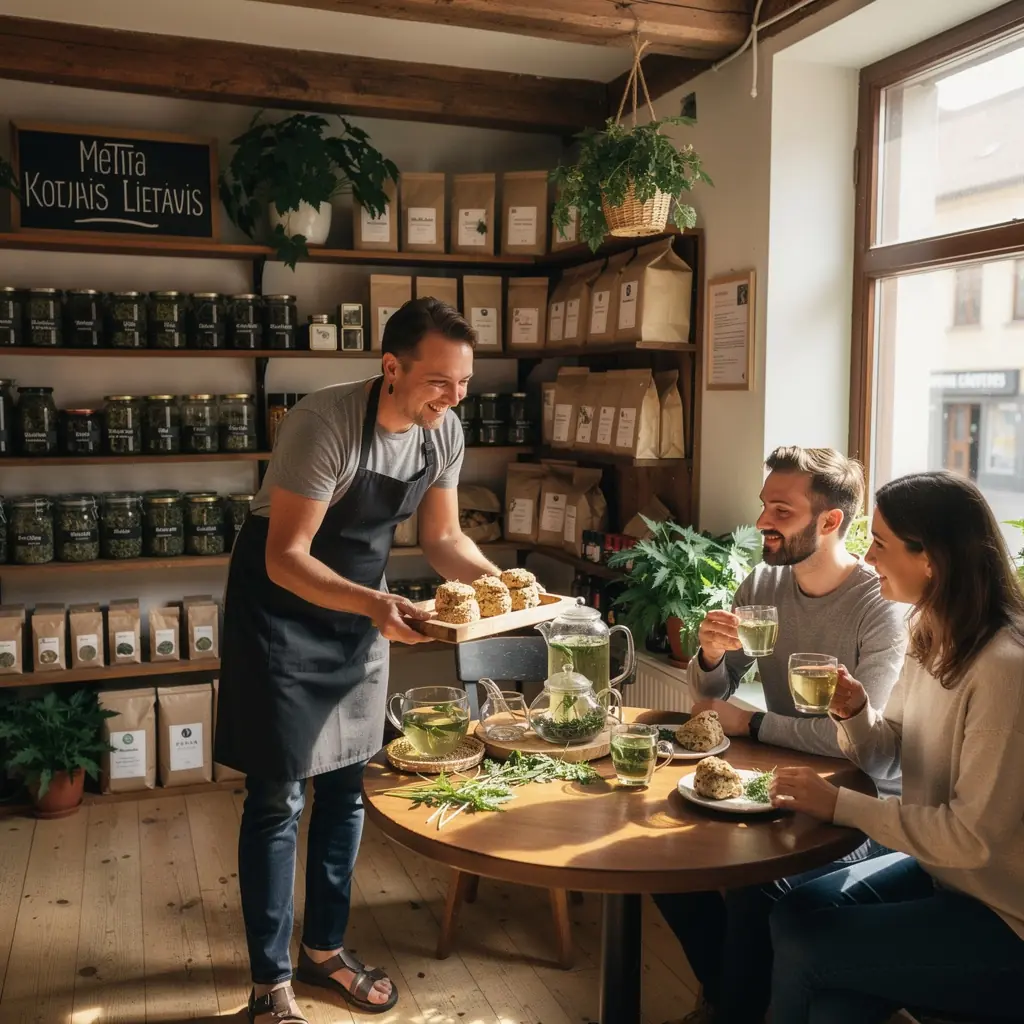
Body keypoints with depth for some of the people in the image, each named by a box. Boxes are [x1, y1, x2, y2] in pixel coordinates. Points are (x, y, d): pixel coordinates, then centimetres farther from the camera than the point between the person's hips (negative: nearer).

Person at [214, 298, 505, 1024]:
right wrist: (376, 605, -42)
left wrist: (496, 581, -17)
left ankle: (326, 949, 30)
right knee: (278, 798, 0)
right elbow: (284, 558, -29)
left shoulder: (445, 431, -9)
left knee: (346, 787, 13)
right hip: (282, 605, -6)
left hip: (362, 610, 6)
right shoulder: (325, 424, -29)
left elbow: (443, 537, 1)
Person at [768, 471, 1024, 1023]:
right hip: (939, 868, 7)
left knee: (802, 946, -10)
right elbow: (888, 757, 9)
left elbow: (975, 836, -25)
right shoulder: (929, 635, 0)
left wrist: (839, 804, -21)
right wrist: (854, 712, -13)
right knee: (795, 912, -7)